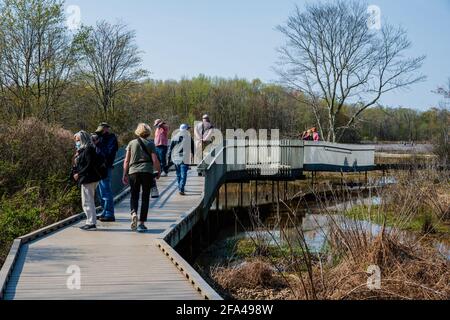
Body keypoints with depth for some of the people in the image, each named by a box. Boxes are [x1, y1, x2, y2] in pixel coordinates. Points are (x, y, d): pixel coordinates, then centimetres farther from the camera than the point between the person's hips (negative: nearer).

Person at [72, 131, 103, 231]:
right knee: (87, 201, 14)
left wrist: (79, 174, -18)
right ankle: (90, 222, 20)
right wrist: (75, 173, 2)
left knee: (88, 201, -7)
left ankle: (92, 223, -4)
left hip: (88, 179, -10)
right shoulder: (81, 150, 17)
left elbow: (90, 165, -21)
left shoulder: (88, 149, -14)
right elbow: (76, 165, 19)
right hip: (85, 179, 10)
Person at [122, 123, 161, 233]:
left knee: (134, 195, 12)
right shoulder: (150, 144, 3)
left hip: (133, 171, 1)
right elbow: (155, 160, -3)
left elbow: (126, 161, 6)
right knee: (145, 197, 5)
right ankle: (142, 223, 3)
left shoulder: (132, 143, 8)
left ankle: (133, 213, -17)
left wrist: (125, 174, 12)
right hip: (147, 171, -1)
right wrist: (159, 172, 11)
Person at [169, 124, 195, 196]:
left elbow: (170, 149, 5)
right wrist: (193, 155, 18)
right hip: (185, 159, -4)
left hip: (176, 159, 4)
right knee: (183, 175, -5)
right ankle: (181, 189, -16)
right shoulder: (189, 137, -5)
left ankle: (180, 188, 28)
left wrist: (169, 159, 10)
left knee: (178, 174, 19)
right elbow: (193, 148, 2)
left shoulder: (175, 137, 4)